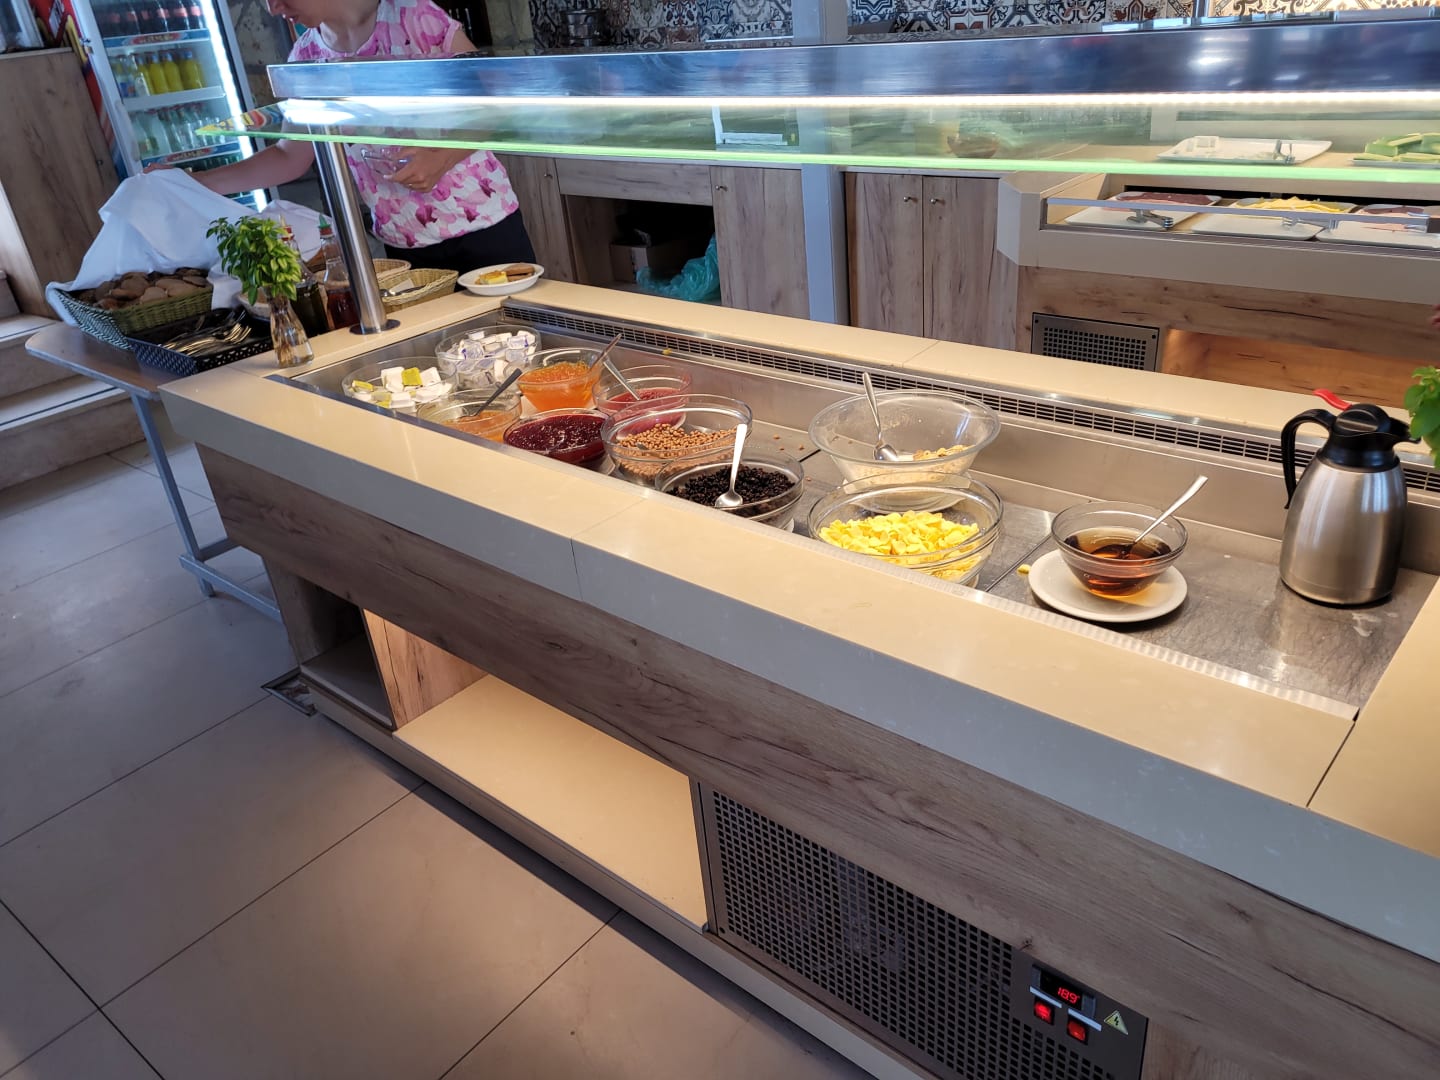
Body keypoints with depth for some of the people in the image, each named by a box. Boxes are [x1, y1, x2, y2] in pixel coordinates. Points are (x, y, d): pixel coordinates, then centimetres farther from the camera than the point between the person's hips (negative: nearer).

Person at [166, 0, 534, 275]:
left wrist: (444, 157, -22)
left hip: (483, 225, -3)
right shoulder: (306, 60, 4)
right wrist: (192, 183, 5)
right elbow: (289, 158, 11)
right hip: (404, 247, 4)